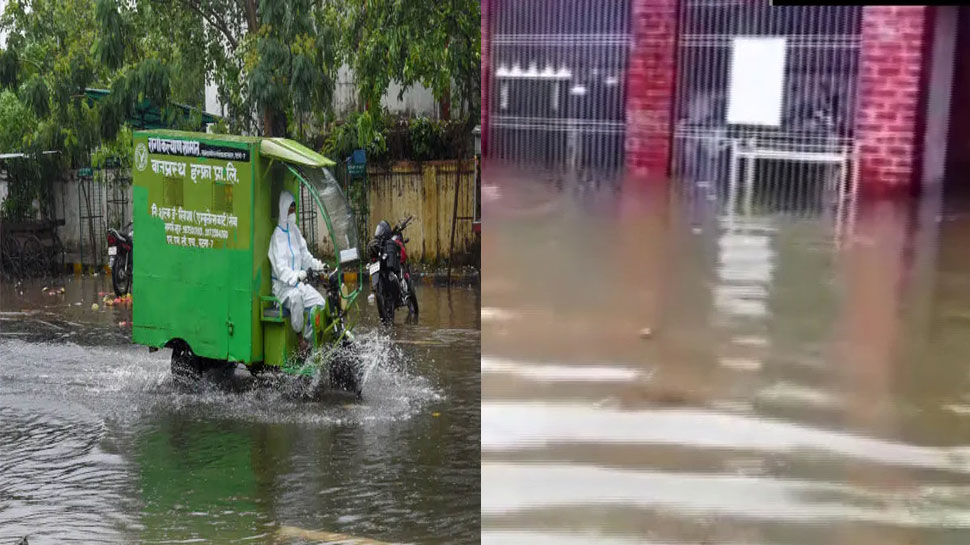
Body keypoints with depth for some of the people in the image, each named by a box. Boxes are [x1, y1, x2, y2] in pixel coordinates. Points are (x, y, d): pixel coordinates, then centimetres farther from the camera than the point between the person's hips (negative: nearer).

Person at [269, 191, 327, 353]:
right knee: (295, 296, -38)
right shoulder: (278, 235, -14)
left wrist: (317, 264, 4)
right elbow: (280, 268, -22)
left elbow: (305, 255, 20)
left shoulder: (295, 231, 11)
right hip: (282, 284, -8)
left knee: (320, 301, -8)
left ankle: (306, 338, 1)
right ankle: (300, 334, -24)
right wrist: (296, 277, -36)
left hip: (299, 282, 8)